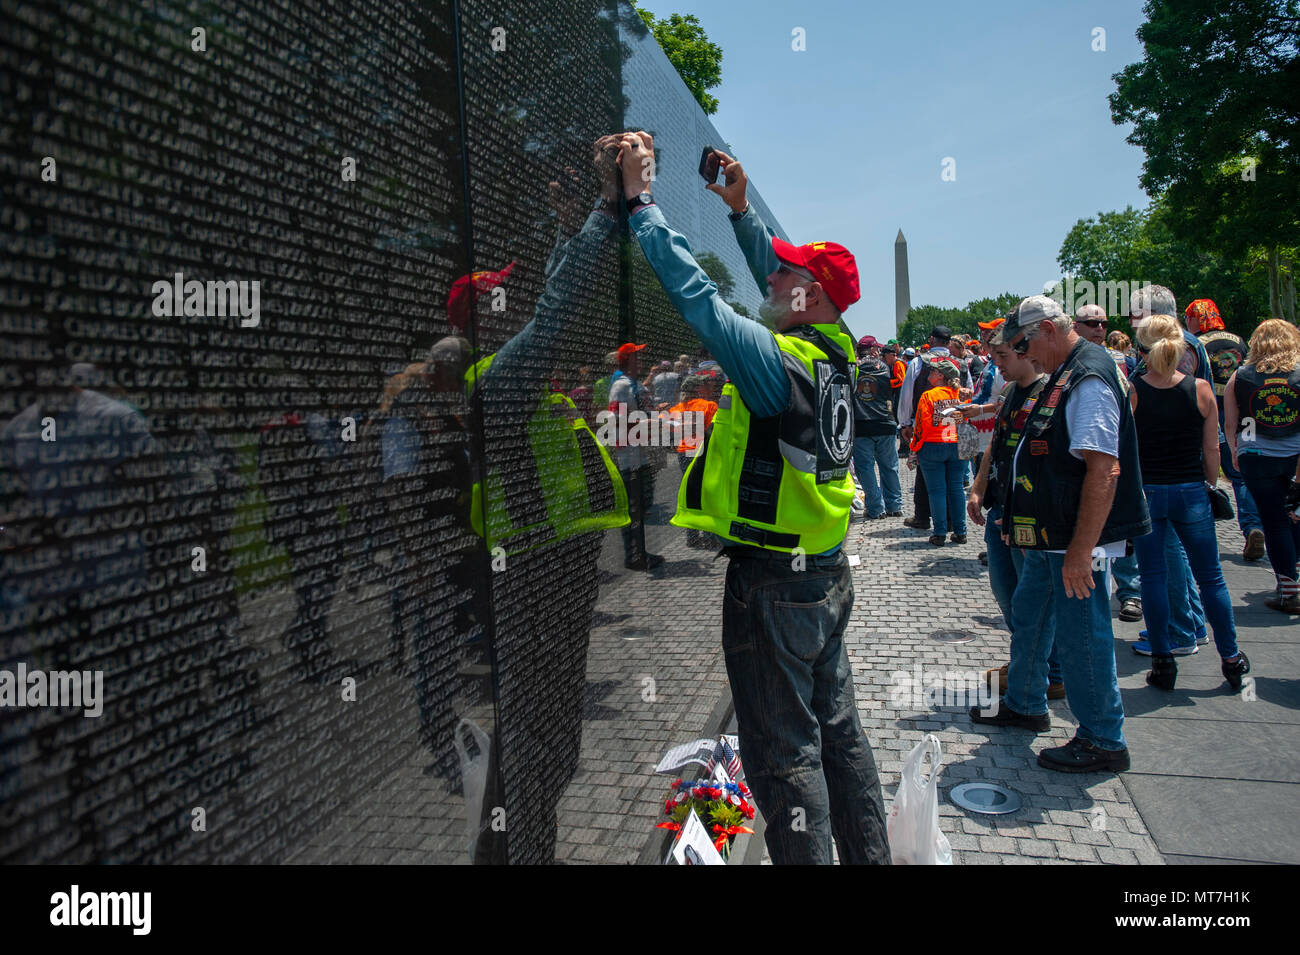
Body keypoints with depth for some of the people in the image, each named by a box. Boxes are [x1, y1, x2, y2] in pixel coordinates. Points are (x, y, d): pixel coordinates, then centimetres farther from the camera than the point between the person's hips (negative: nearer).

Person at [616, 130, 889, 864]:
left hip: (771, 583, -9)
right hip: (829, 575, 9)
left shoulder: (777, 361, -20)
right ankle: (869, 855, 34)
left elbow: (696, 293, -20)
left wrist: (642, 201, -12)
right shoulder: (835, 352, 4)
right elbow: (776, 266, 18)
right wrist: (743, 211, 19)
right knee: (838, 728, 20)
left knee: (784, 753, 3)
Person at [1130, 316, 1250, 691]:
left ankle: (1162, 661, 12)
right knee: (1210, 577, 13)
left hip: (1145, 492, -1)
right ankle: (1231, 659, 24)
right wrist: (1211, 484, 14)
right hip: (1191, 492, 1)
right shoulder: (1200, 389, -6)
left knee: (1152, 577, 8)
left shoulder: (1130, 392, -10)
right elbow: (1211, 450, 0)